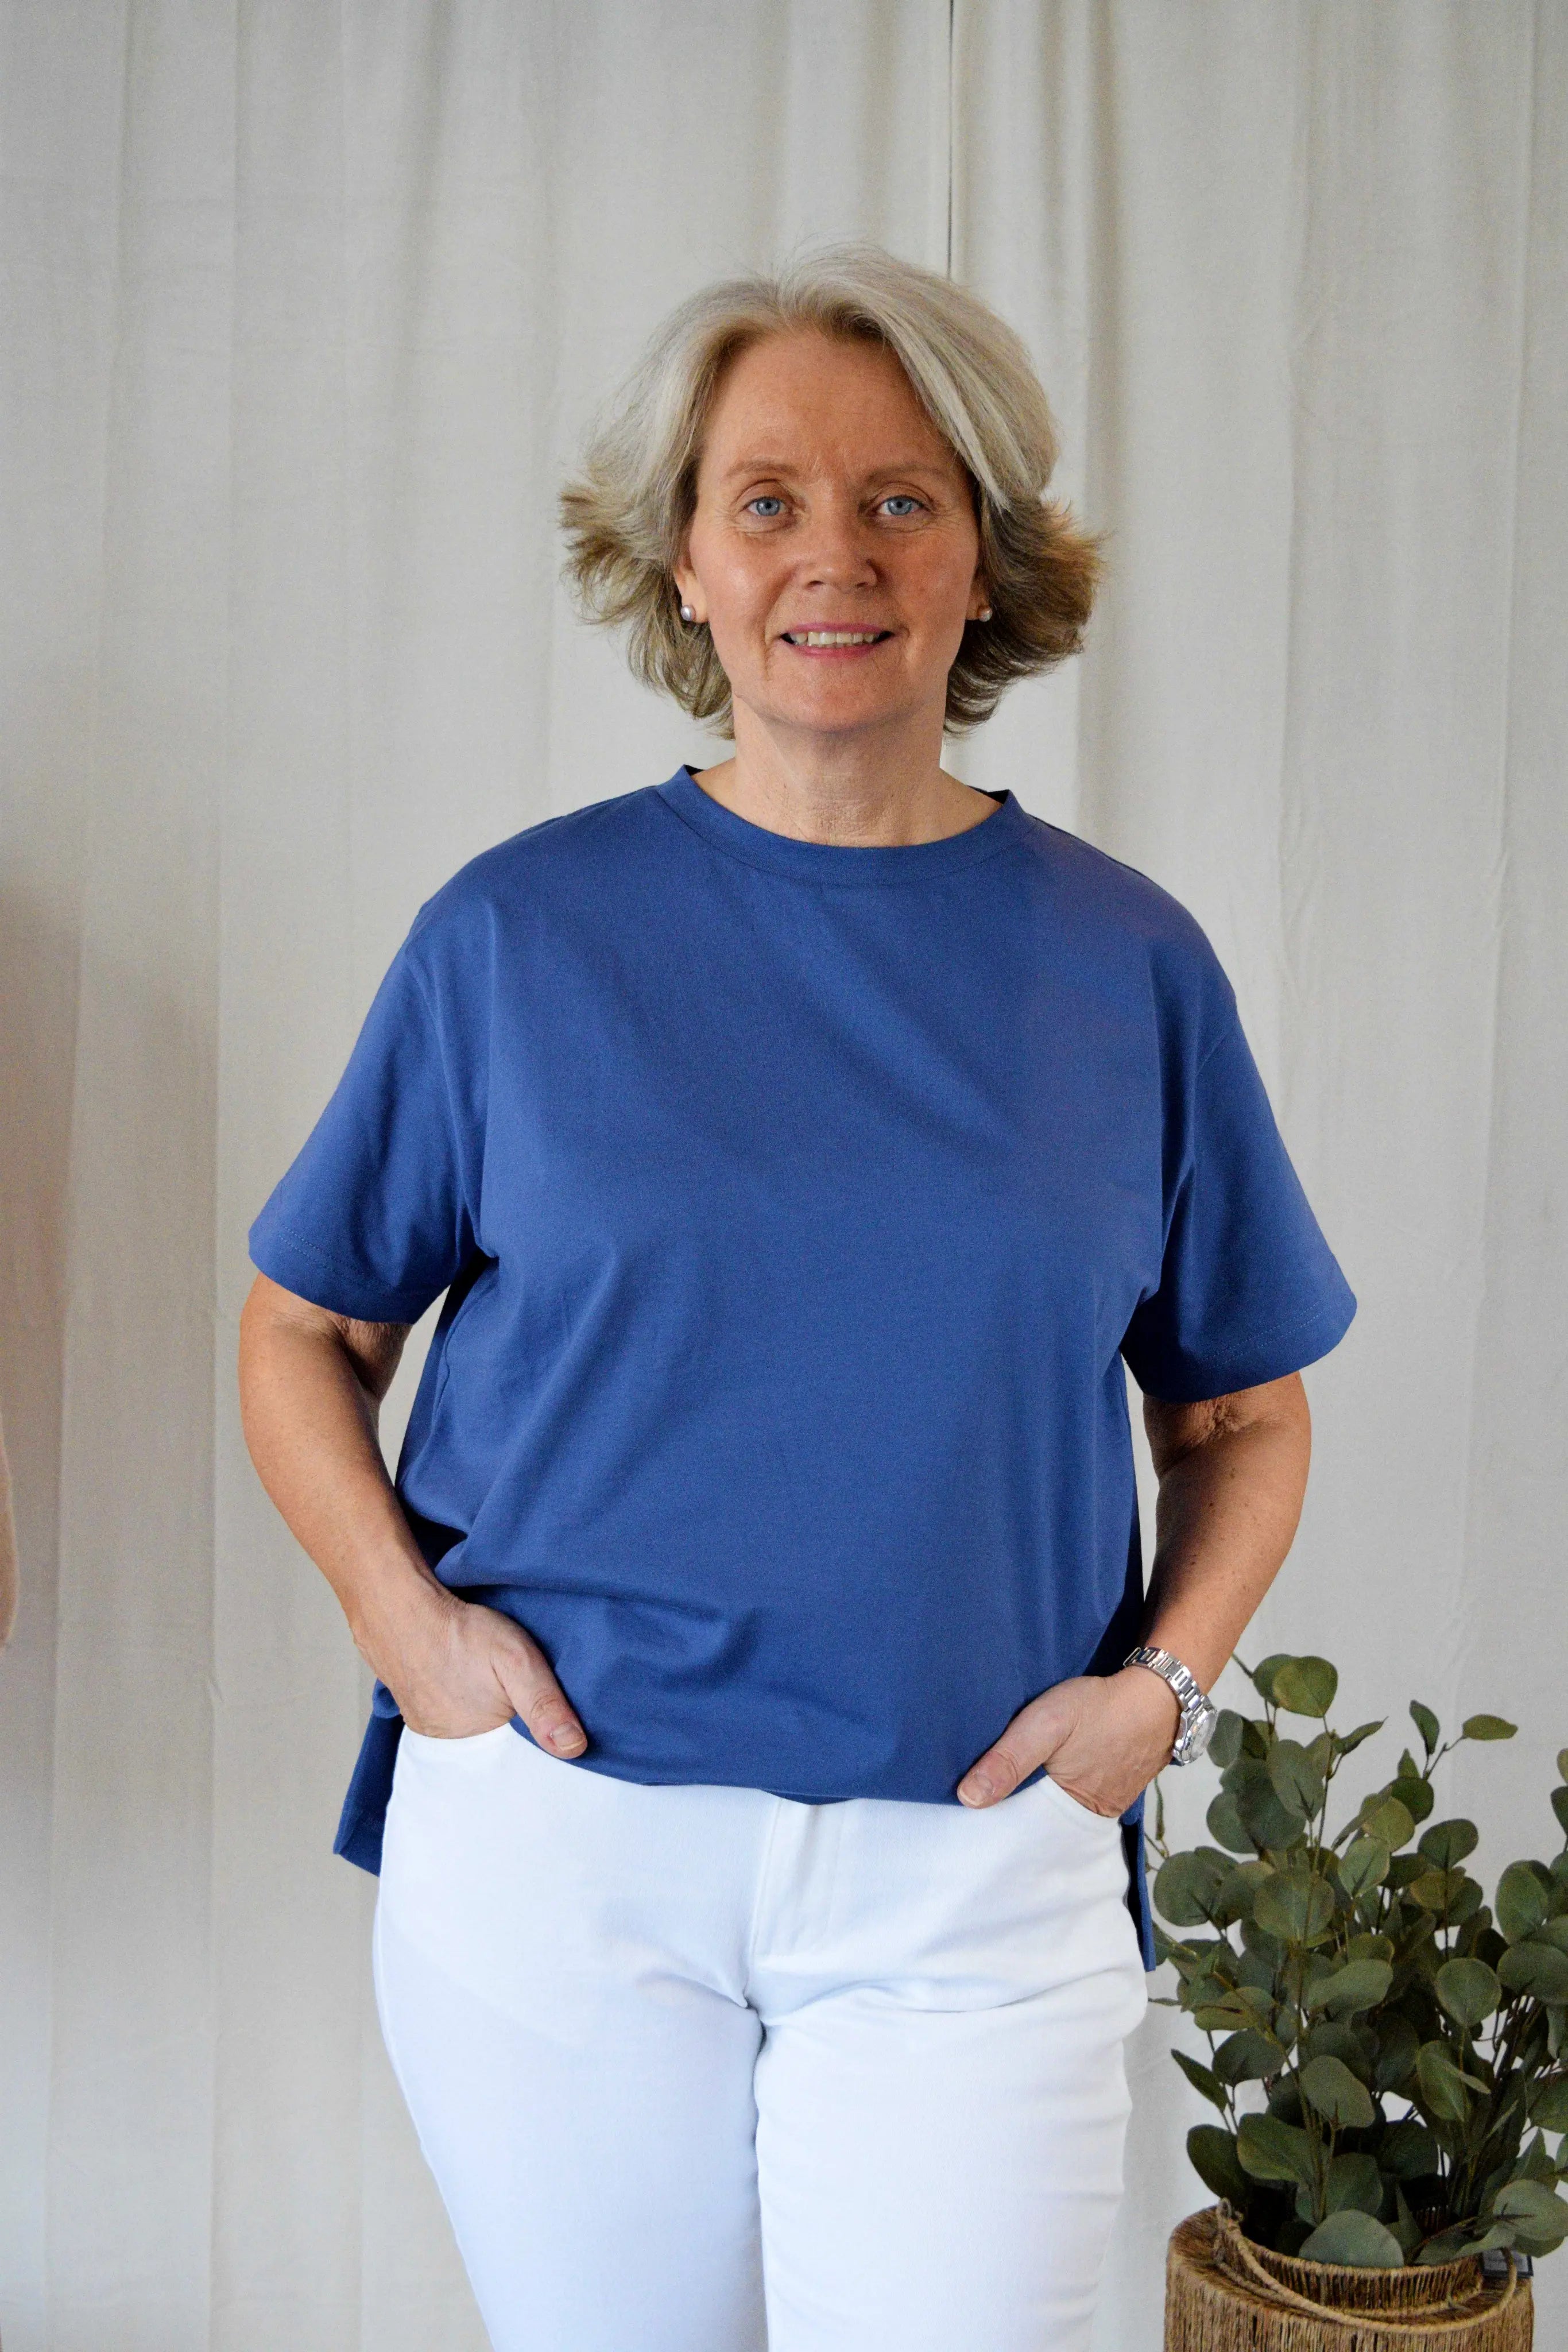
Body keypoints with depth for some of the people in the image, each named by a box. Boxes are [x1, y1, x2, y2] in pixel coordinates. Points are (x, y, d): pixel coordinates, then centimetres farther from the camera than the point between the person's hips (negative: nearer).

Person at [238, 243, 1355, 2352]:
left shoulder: (1126, 964, 1)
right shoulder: (525, 930, -2)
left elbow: (1241, 1407, 9)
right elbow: (305, 1332, 6)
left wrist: (1164, 1681, -5)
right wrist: (408, 1621, -7)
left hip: (974, 1877, 0)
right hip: (559, 1844, 0)